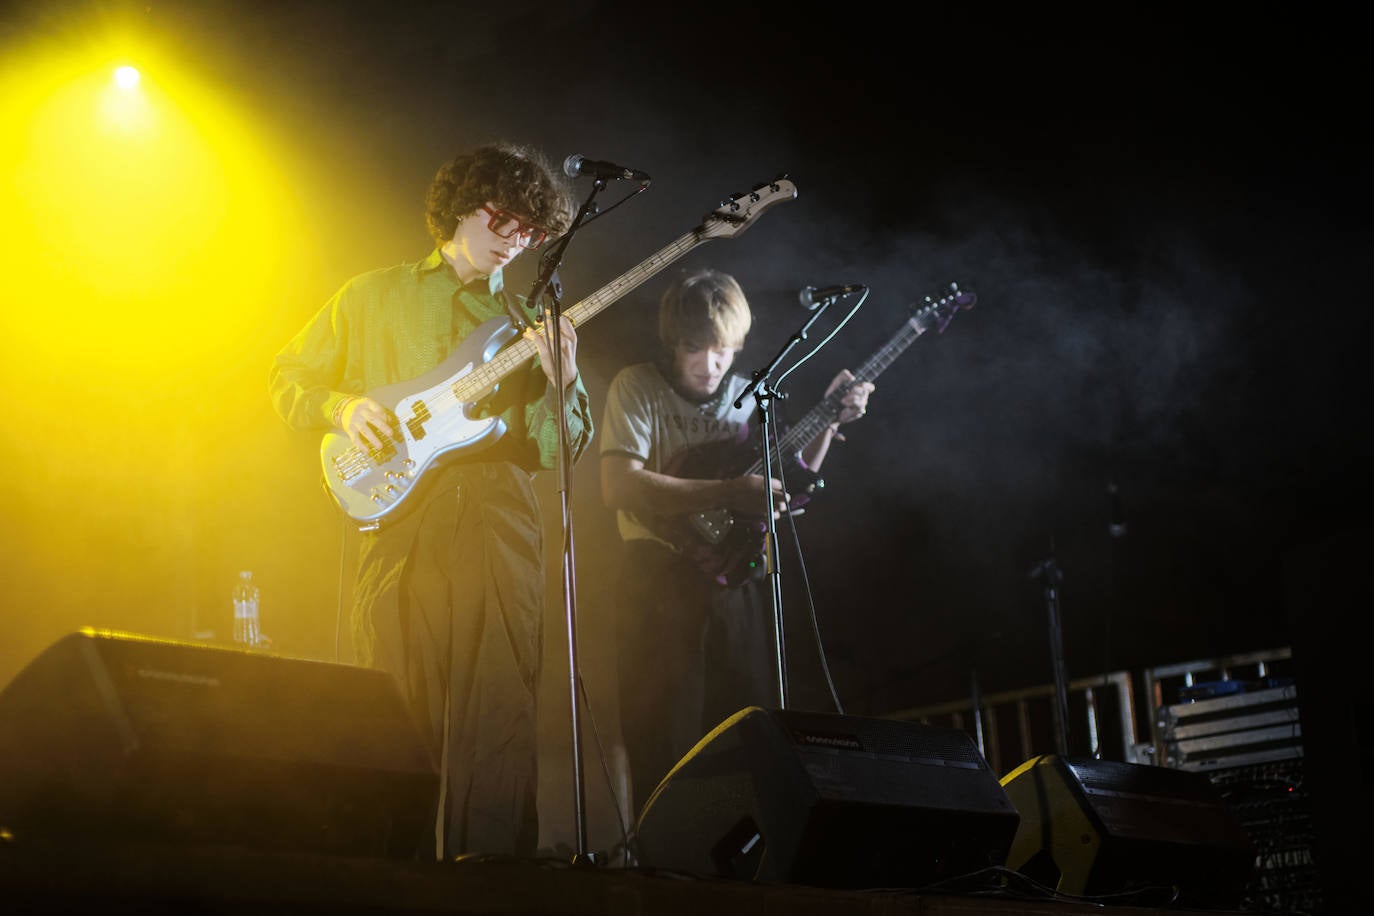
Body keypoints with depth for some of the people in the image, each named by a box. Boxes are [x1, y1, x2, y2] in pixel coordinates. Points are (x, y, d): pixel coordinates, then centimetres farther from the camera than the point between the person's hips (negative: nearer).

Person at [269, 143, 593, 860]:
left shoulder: (530, 325, 17)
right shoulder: (373, 296, 14)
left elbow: (559, 452, 11)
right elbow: (287, 377, 16)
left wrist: (562, 385, -8)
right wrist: (343, 407, -3)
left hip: (497, 527, 1)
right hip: (398, 520, -1)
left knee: (496, 718, -7)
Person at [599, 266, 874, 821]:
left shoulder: (747, 396, 13)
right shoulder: (637, 388, -3)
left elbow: (792, 477, 25)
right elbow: (619, 486, -17)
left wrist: (829, 421, 8)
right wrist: (729, 493, -21)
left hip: (739, 581, 5)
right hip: (661, 582, -5)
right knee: (665, 749, -8)